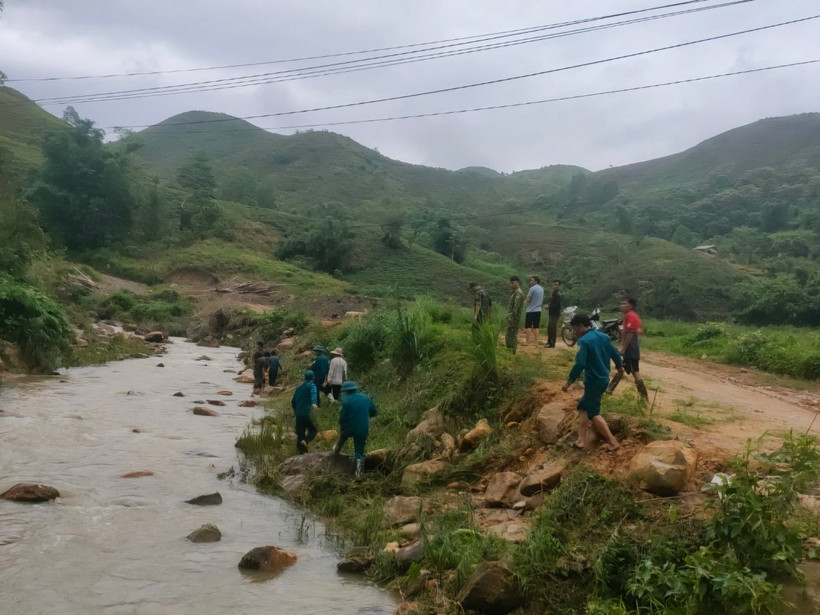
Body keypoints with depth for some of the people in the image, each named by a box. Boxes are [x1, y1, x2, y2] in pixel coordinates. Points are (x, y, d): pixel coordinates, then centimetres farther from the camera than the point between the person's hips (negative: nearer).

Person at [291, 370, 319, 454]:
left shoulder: (298, 387, 19)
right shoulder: (311, 385, 0)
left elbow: (293, 401, 26)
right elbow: (313, 394, -23)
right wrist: (314, 403, -41)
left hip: (298, 415, 6)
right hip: (307, 413, -6)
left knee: (300, 433, 11)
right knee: (314, 430, 7)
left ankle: (300, 451, 9)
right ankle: (305, 441, -19)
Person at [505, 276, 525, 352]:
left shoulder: (518, 293, -14)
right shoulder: (514, 292, 19)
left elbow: (516, 306, -21)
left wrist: (511, 317, -23)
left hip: (514, 318, -10)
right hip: (511, 318, 10)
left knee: (512, 336, -8)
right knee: (508, 337, 13)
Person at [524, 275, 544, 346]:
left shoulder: (532, 288, -13)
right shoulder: (541, 289, 11)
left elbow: (528, 300, -13)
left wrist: (527, 295, 4)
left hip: (531, 310, -7)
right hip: (538, 310, 7)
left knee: (528, 326, -1)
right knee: (536, 327, 8)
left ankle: (527, 342, -2)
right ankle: (536, 342, 6)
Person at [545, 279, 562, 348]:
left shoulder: (558, 294, -16)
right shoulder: (553, 293, 14)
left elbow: (557, 305, -23)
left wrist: (549, 307, -14)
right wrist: (548, 305, 1)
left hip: (555, 314, -10)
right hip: (552, 313, 10)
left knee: (553, 328, -8)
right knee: (549, 328, 16)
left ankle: (552, 344, -4)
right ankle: (549, 342, 27)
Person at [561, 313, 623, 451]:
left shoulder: (584, 341, -18)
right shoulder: (603, 336, 7)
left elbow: (580, 364, -25)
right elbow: (614, 352, 19)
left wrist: (569, 382, -18)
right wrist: (619, 366, 39)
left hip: (593, 381, -9)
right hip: (603, 379, 9)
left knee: (594, 414, -1)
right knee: (583, 407, 17)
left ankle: (613, 443, -1)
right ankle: (582, 440, 16)